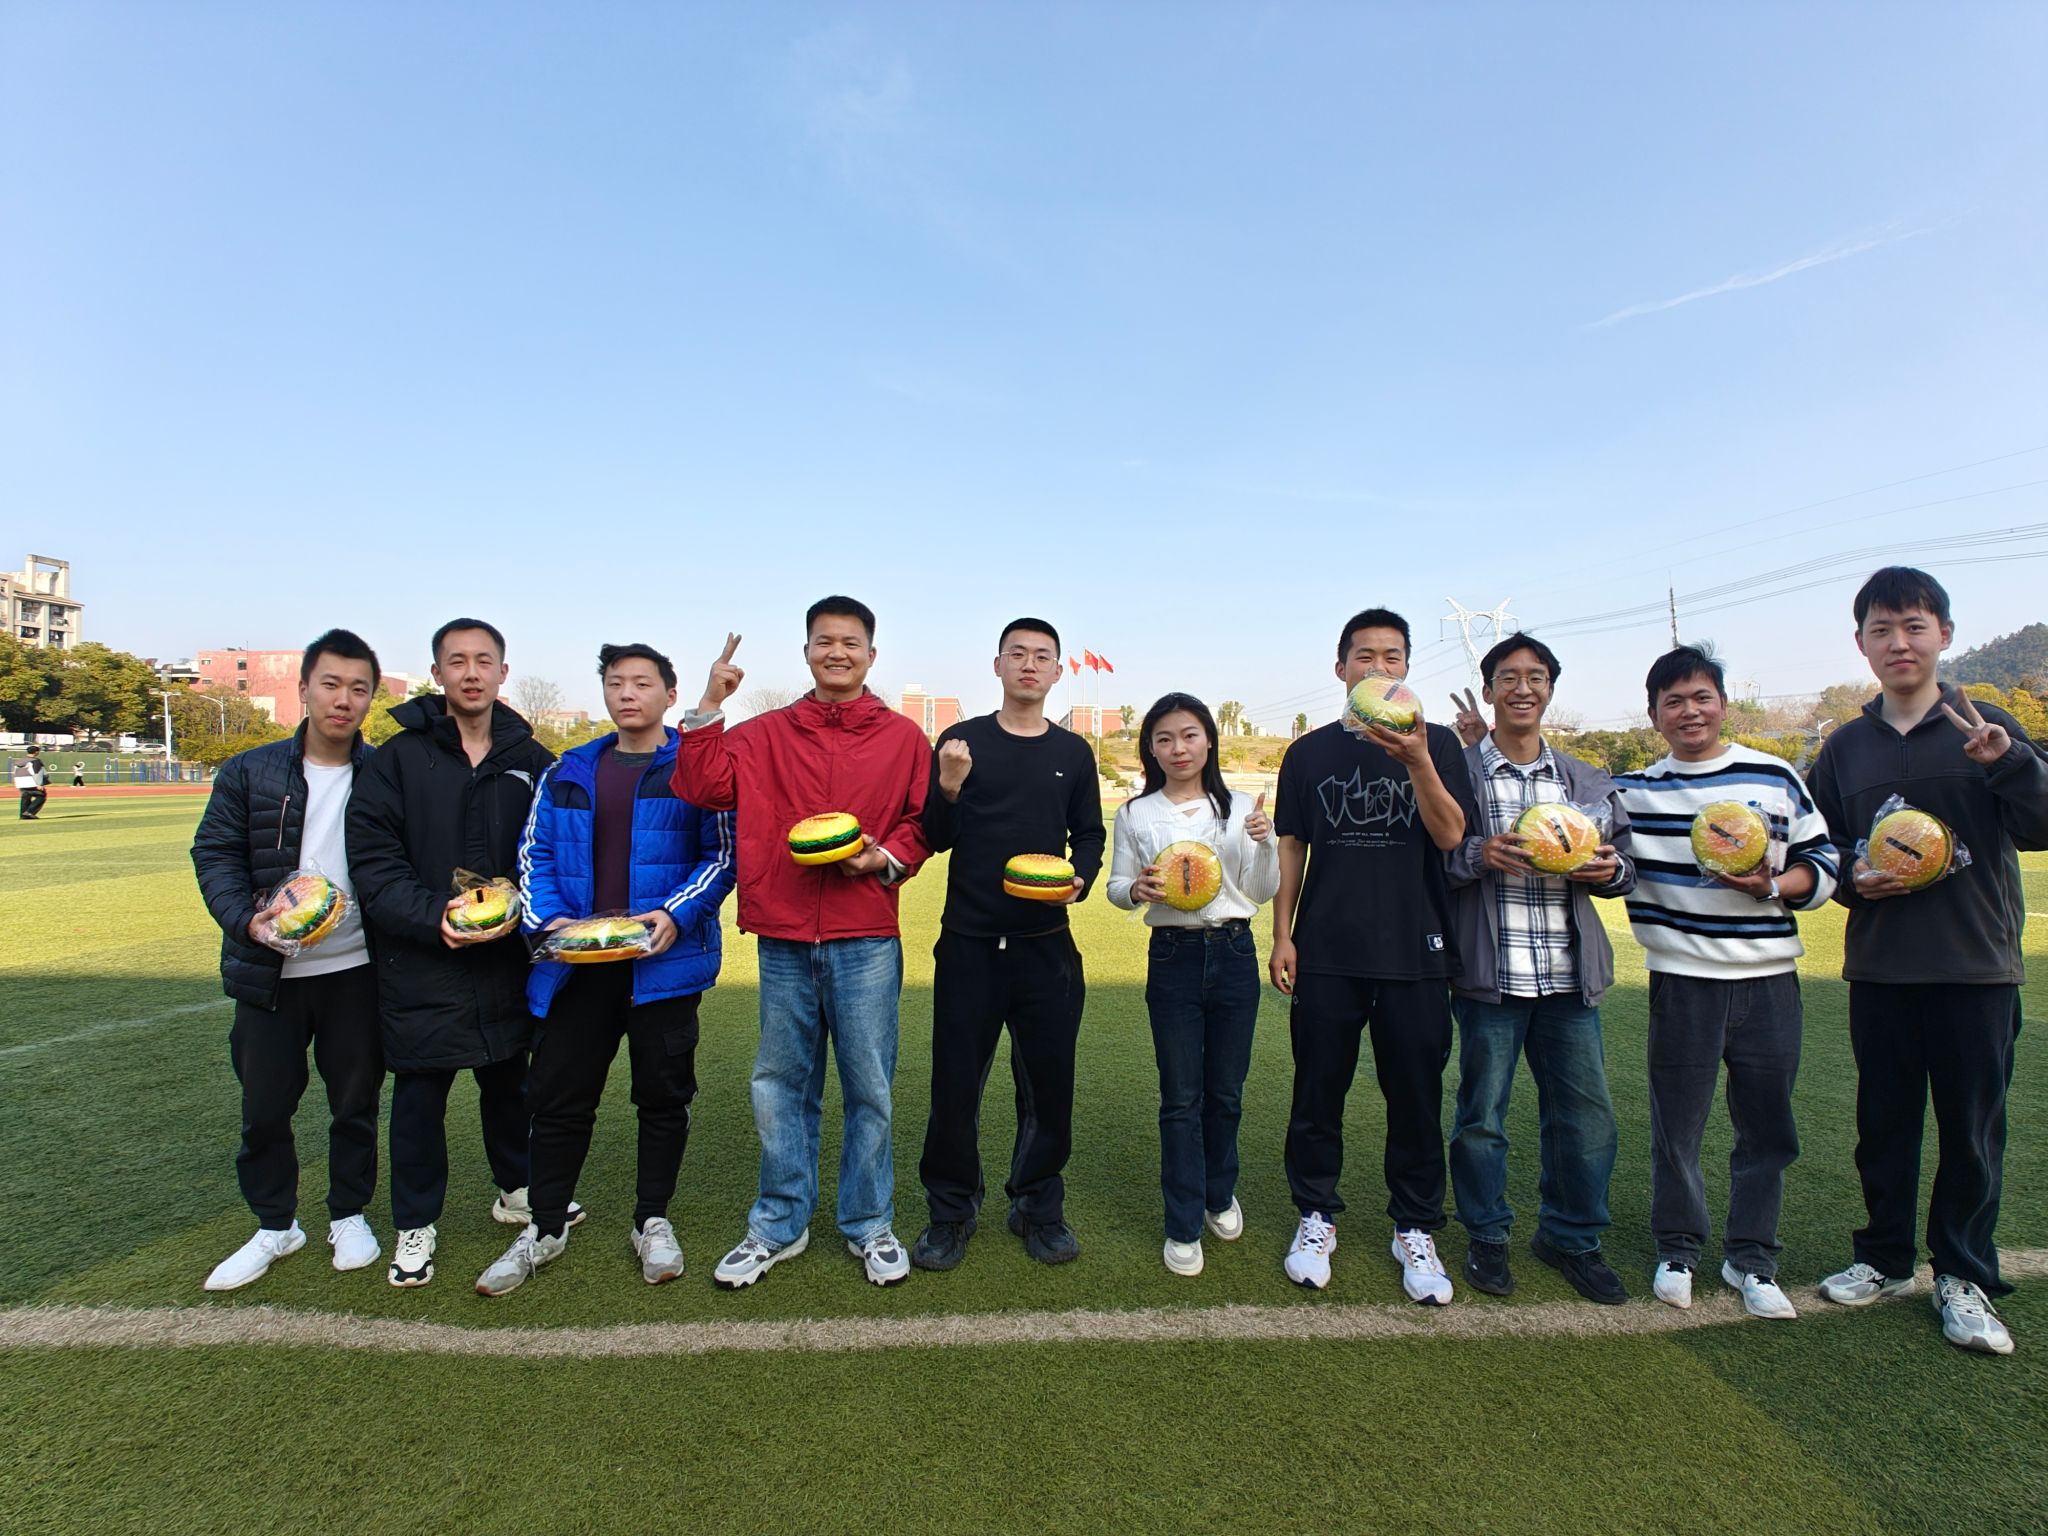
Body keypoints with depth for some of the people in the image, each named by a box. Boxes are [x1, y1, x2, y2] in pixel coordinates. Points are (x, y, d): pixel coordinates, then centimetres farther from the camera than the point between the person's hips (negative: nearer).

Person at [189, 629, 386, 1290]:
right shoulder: (249, 772, 0)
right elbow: (214, 854, -1)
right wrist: (247, 919, -17)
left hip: (356, 970, -1)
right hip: (268, 972, 1)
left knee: (355, 1101, 12)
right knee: (264, 1106, 12)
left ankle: (348, 1215, 32)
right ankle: (275, 1225, 33)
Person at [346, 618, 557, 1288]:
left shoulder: (531, 760, 4)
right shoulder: (399, 757, -3)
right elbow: (371, 856, -8)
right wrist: (430, 915, -20)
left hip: (507, 957, 2)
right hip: (421, 962, -2)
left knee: (509, 1079, 18)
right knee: (419, 1093, 9)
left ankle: (517, 1191, 37)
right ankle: (416, 1225, 27)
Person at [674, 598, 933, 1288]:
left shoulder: (903, 738, 5)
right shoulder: (766, 734, 9)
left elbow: (925, 822, 5)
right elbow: (701, 788, 0)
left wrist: (886, 858, -12)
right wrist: (709, 706, -4)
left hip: (865, 939, -1)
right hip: (783, 938, 2)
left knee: (869, 1087, 7)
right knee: (780, 1085, 13)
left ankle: (869, 1225, 26)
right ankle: (778, 1226, 30)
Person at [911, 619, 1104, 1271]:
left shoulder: (1074, 753, 8)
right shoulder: (961, 741, 2)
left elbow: (1090, 836, 12)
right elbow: (935, 839, 0)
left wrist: (1080, 879, -8)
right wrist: (948, 789, -20)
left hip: (1047, 945, 2)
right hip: (968, 942, -1)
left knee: (1049, 1083, 9)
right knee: (955, 1083, 6)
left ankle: (1038, 1206, 29)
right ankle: (951, 1212, 25)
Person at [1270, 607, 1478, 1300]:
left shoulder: (1435, 743, 4)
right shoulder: (1309, 752, 6)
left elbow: (1450, 835, -9)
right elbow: (1291, 848, 9)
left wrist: (1416, 762, -25)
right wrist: (1281, 934, 2)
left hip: (1415, 951, 0)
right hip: (1326, 952, 1)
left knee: (1416, 1097, 8)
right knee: (1317, 1093, 8)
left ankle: (1415, 1230, 26)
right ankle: (1317, 1217, 25)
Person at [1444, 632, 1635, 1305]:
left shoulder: (1588, 781, 13)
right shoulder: (1456, 771, 0)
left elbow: (1623, 863, 18)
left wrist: (1611, 869, -3)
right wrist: (1479, 855, -21)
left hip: (1569, 975, 4)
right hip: (1488, 975, -4)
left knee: (1586, 1114, 10)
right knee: (1482, 1114, 6)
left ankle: (1571, 1237, 32)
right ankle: (1486, 1237, 26)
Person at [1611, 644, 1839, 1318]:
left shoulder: (1776, 777, 4)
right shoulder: (1632, 791, 2)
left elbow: (1824, 863, 8)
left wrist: (1771, 886, -13)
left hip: (1770, 980, 1)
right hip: (1683, 983, -1)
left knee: (1767, 1130, 10)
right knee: (1676, 1125, 5)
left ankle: (1750, 1257, 28)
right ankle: (1678, 1249, 24)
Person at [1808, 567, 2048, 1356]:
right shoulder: (1845, 747, 6)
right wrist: (1850, 877, -8)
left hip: (1977, 968, -2)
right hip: (1878, 970, 2)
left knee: (1972, 1129, 8)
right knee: (1883, 1124, 12)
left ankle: (1964, 1277, 25)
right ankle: (1884, 1258, 28)